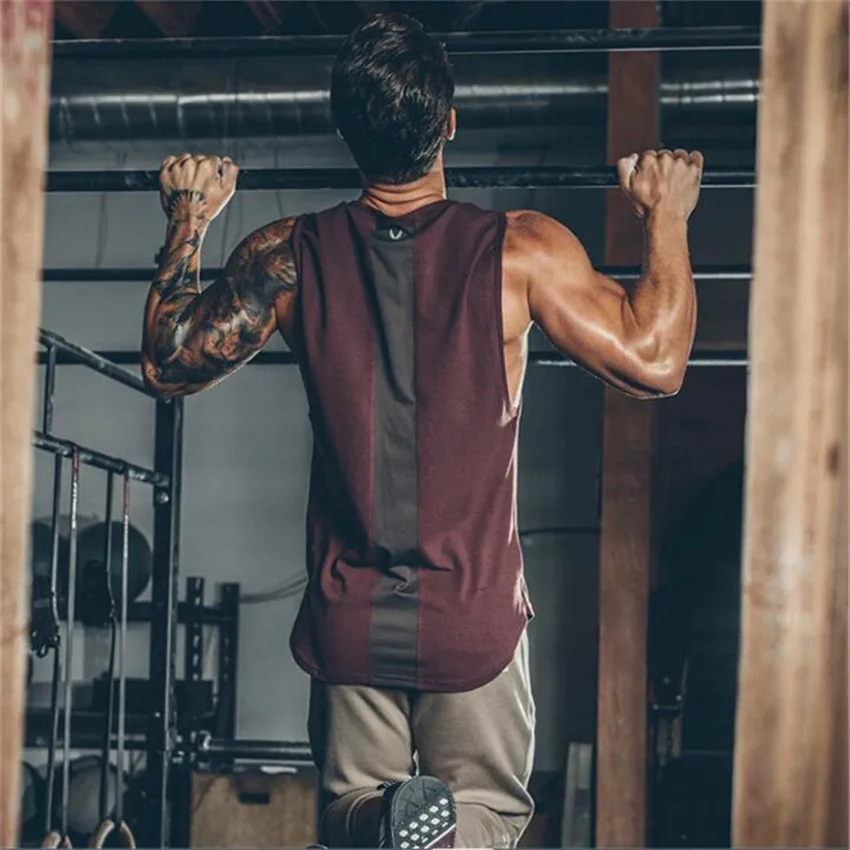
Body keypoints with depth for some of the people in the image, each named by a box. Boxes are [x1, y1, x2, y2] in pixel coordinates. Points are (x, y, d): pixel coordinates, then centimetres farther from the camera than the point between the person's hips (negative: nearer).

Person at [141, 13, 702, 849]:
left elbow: (170, 362, 7)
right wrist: (666, 217, 4)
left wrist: (188, 222, 19)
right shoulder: (523, 252, -13)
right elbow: (654, 362, -7)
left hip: (347, 617, 2)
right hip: (475, 620, -1)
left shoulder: (290, 256, -6)